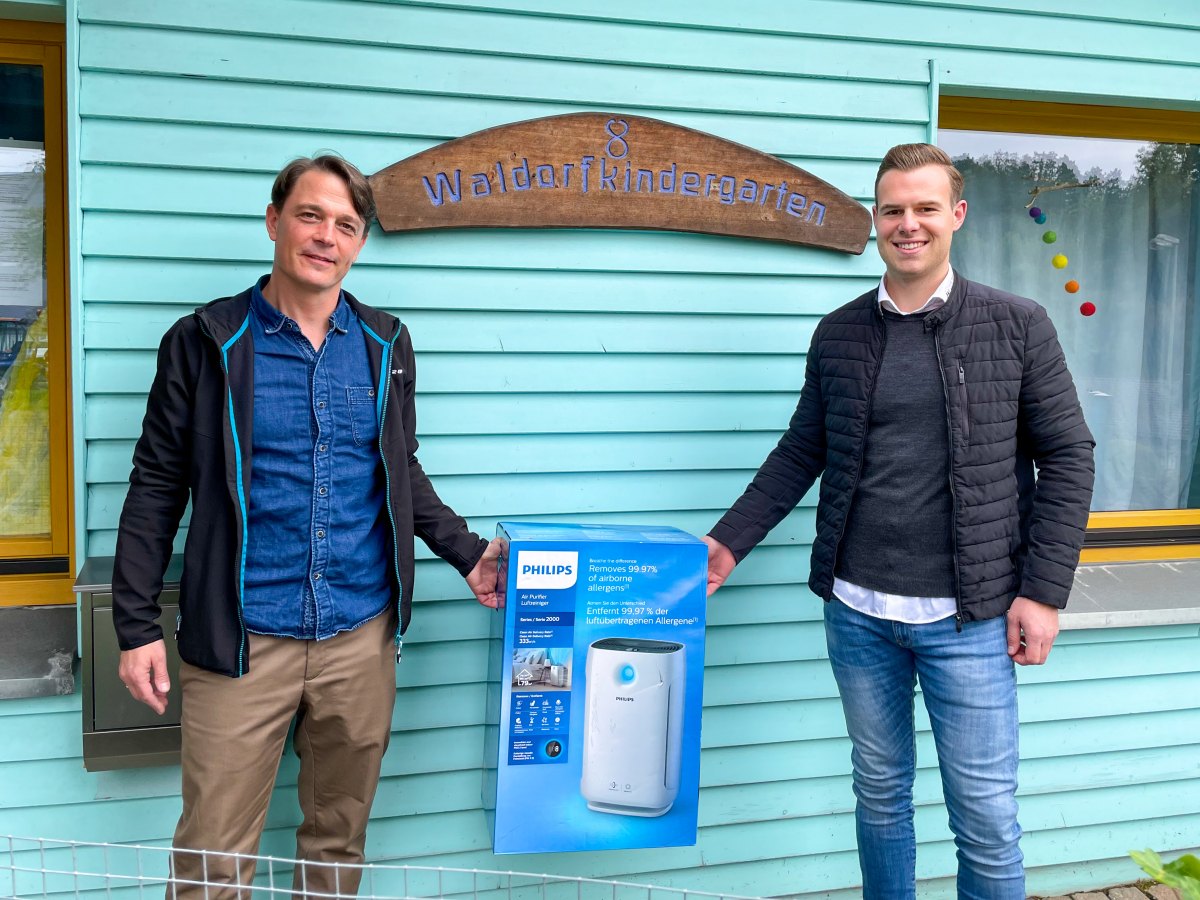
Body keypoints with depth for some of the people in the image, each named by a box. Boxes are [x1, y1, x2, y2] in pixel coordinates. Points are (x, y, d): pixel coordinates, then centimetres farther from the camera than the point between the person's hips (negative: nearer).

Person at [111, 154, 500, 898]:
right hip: (241, 640, -3)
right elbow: (157, 487, 0)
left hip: (362, 639, 3)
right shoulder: (206, 342, -2)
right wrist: (137, 624, -3)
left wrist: (468, 553, 7)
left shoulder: (386, 346, 8)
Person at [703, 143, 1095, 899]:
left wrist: (1044, 591, -7)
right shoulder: (838, 334, 5)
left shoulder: (1017, 326, -3)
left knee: (985, 814, 4)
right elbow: (802, 451, 12)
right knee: (880, 793, 16)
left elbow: (1067, 458, -1)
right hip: (857, 610, 3)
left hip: (968, 617, -2)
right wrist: (728, 543, 4)